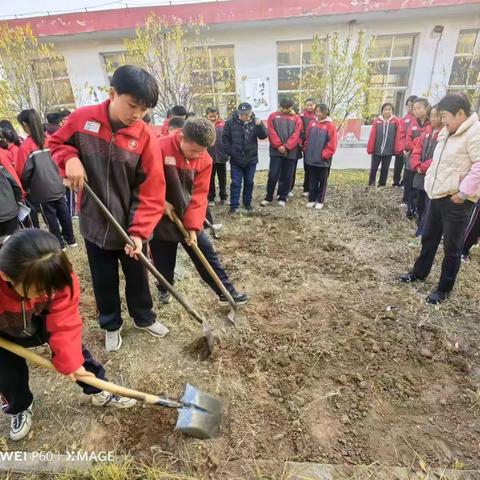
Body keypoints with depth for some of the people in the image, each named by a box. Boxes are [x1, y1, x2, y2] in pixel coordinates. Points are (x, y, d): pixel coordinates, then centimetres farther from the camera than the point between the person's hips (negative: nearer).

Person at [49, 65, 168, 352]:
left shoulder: (146, 137, -15)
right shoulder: (82, 118, -9)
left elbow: (152, 192, -16)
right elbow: (56, 143, 8)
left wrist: (139, 231, -25)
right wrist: (69, 158, -16)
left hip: (131, 225, -1)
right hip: (95, 222, 2)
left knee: (137, 277, 16)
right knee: (104, 280, 16)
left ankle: (144, 318, 41)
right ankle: (111, 325, 40)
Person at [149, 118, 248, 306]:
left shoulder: (205, 160, -10)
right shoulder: (160, 149, -20)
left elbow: (199, 195, -10)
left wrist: (193, 226, -16)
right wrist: (161, 202, -19)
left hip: (187, 217, 3)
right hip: (161, 217, -2)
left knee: (207, 253, 6)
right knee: (163, 258, 11)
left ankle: (226, 292, 17)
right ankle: (164, 289, 39)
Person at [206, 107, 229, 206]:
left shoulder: (223, 124, 1)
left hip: (221, 155, 1)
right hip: (209, 156, -1)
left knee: (222, 178, 11)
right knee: (210, 179, 8)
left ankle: (223, 197, 23)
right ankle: (211, 199, 18)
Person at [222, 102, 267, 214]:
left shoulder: (255, 121, -2)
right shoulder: (230, 122, -6)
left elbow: (263, 136, -9)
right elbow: (225, 138, 0)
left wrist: (260, 125, -26)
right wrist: (230, 152, -7)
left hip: (251, 159, 2)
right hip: (235, 159, -2)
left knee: (249, 182, 12)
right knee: (235, 183, 2)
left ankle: (247, 203, 26)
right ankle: (234, 205, 8)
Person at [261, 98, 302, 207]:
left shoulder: (296, 118, 9)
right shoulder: (273, 116, 8)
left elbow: (296, 135, -2)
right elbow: (272, 132, -3)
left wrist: (287, 147, -15)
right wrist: (279, 145, -14)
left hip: (290, 152, 1)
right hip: (276, 151, -1)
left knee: (287, 177, 5)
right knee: (273, 175, -4)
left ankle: (282, 198, 16)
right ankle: (268, 198, 9)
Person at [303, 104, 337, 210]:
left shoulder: (330, 126, -7)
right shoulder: (312, 123, 6)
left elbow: (332, 144, -9)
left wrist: (324, 155, -11)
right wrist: (307, 151, 7)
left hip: (323, 160, -4)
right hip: (311, 158, 4)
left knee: (322, 181, 6)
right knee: (312, 181, 11)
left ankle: (320, 201, 15)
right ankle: (312, 200, 20)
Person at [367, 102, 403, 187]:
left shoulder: (396, 121, -2)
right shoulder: (377, 121, -2)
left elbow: (398, 136, -5)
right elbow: (372, 136, -3)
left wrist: (398, 149, -12)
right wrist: (370, 149, -5)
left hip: (388, 151, 0)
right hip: (376, 150, 0)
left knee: (385, 169, 10)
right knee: (373, 168, 4)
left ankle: (382, 185, 21)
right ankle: (371, 185, 17)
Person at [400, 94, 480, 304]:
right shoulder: (446, 133, 13)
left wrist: (463, 193, -21)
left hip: (456, 201, -9)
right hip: (438, 196, 9)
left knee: (452, 247, 4)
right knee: (428, 238, 20)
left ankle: (444, 288, 17)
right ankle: (419, 272, 37)